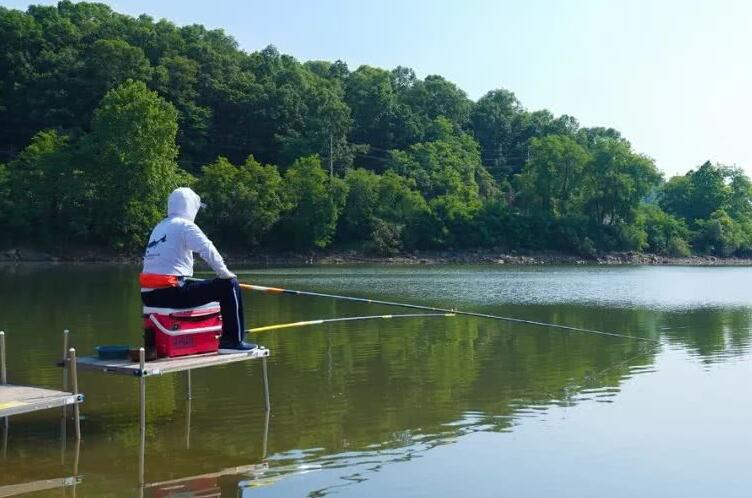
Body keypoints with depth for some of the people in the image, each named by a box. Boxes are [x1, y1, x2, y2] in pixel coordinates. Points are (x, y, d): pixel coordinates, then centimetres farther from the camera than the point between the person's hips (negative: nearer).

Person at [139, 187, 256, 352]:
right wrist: (224, 273, -1)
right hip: (169, 293, -9)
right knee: (229, 285, -2)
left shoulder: (158, 227, 21)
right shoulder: (185, 225, -4)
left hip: (148, 295, 9)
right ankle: (233, 341, 0)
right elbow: (209, 251, -15)